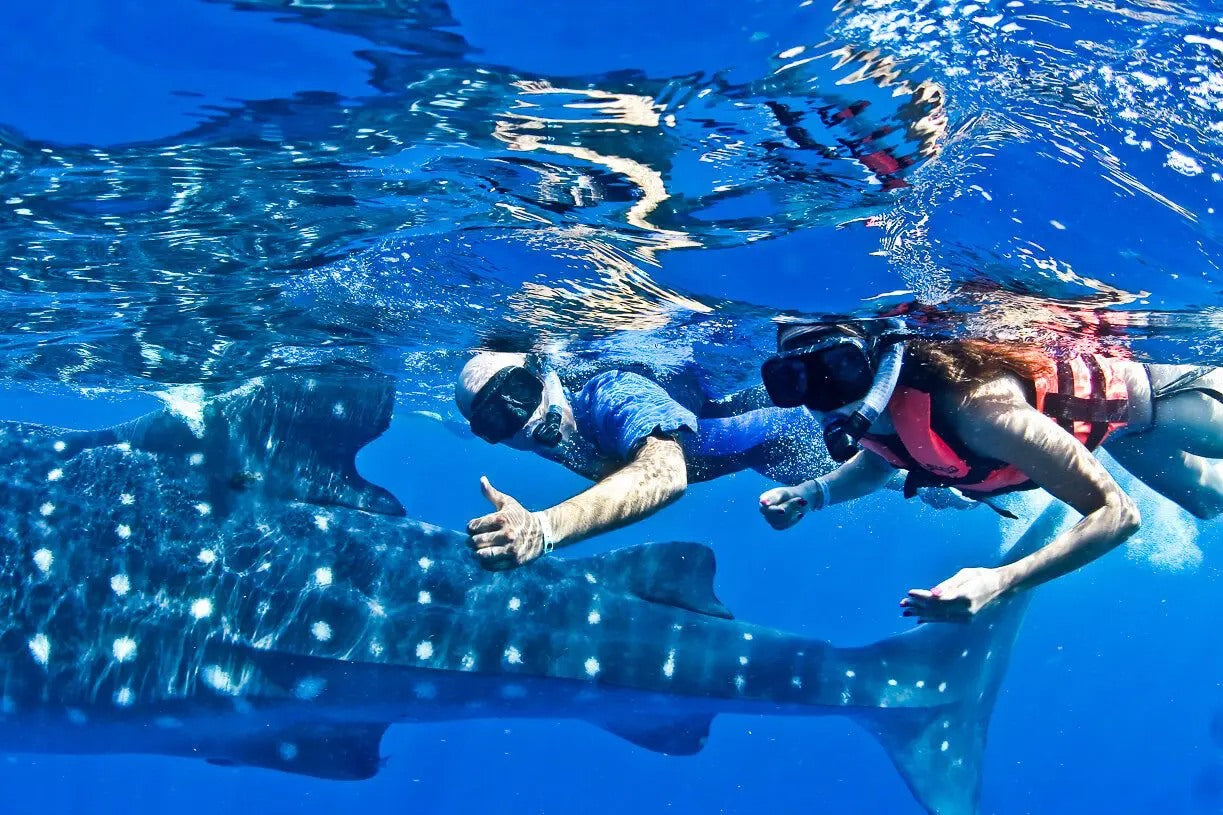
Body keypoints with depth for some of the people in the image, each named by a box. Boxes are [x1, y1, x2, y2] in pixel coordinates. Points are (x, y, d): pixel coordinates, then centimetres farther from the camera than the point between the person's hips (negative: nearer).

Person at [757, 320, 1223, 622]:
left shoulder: (973, 406, -48)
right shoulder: (863, 413, -27)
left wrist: (1000, 581, -58)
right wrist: (813, 493, -22)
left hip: (1126, 398, -6)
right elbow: (877, 460, -2)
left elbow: (1118, 513, -46)